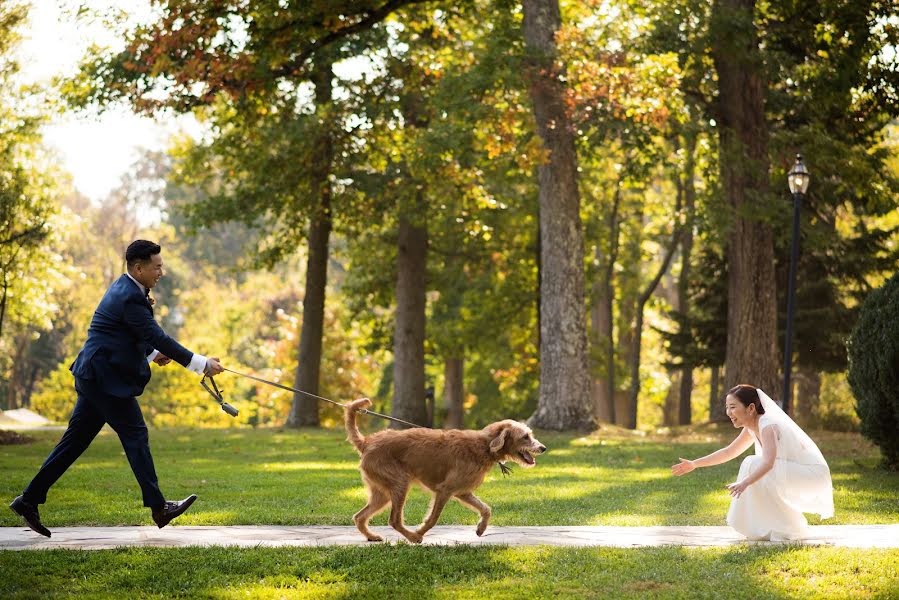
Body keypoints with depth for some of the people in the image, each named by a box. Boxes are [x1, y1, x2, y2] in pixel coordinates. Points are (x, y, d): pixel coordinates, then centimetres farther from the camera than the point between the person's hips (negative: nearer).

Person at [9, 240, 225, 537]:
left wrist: (153, 353, 9)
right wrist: (201, 364, -18)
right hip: (107, 378, -10)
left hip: (94, 376, 10)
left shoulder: (125, 289, 14)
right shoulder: (130, 298, -18)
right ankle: (158, 507, 2)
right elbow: (158, 337, -21)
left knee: (75, 440, 10)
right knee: (135, 435, -3)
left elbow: (143, 335, 26)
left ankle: (29, 500, 11)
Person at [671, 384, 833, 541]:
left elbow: (768, 462, -38)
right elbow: (729, 452, 19)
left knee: (754, 466, -21)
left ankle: (789, 529, -11)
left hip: (813, 475, -9)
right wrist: (694, 464, 16)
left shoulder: (768, 425, -21)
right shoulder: (752, 428, 7)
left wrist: (745, 483, -50)